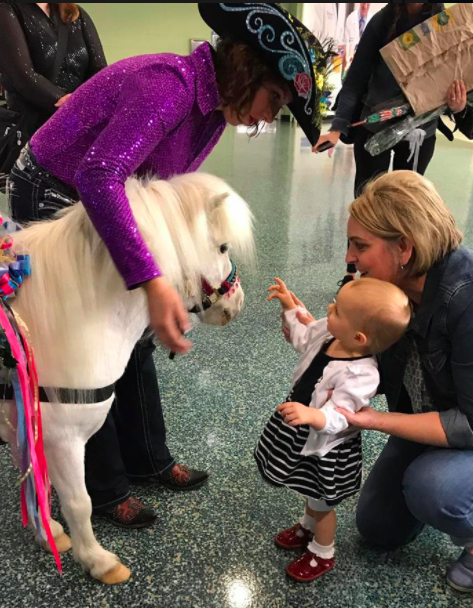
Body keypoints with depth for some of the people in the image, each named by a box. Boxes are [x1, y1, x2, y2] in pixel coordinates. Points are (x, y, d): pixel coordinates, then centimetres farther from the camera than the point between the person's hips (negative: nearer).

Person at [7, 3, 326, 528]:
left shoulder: (214, 106, -1)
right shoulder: (168, 85, -29)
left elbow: (167, 189, 4)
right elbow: (96, 178, -41)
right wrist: (152, 282, -46)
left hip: (104, 204, 9)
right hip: (52, 201, -9)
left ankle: (146, 459, 32)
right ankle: (103, 489, 21)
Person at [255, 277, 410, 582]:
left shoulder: (360, 375, -38)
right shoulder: (328, 331, -16)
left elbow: (335, 418, -39)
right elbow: (303, 338, 6)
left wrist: (311, 415, -59)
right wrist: (290, 307, 5)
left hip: (324, 447, -7)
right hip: (303, 433, 8)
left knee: (321, 504, 19)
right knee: (311, 493, 33)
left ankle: (322, 555, 47)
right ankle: (308, 527, 62)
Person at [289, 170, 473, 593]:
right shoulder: (393, 287, -15)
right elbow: (382, 376, -7)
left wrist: (376, 420, -36)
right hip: (432, 418, 6)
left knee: (429, 486, -35)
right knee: (379, 529, 11)